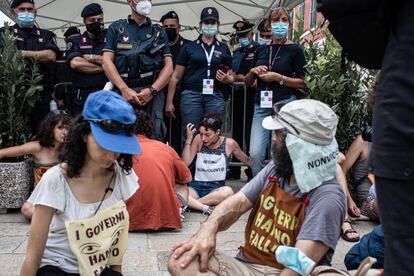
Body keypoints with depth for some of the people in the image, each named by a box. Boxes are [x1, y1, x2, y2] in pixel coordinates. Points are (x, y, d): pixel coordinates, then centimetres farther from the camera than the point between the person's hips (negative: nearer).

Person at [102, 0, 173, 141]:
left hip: (152, 91, 1)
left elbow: (168, 66, 9)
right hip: (123, 91, 0)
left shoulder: (159, 32, 16)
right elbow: (107, 62, 3)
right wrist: (124, 89, -10)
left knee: (153, 138, -5)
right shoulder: (116, 28, 12)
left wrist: (152, 90, -7)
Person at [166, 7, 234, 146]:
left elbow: (231, 76, 19)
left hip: (215, 96, 2)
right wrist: (169, 102, 1)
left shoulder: (224, 49, 16)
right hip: (191, 95, -2)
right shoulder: (189, 47, 10)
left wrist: (226, 79, -5)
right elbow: (176, 76, 7)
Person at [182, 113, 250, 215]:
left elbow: (247, 161, 16)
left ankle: (191, 203, -27)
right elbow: (185, 164, -1)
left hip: (216, 187, 0)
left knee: (228, 192, -38)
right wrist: (188, 140, -8)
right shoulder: (198, 140, 2)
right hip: (196, 186, 1)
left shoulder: (229, 143, -1)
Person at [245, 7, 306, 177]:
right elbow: (248, 82, 22)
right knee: (255, 153, -6)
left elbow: (303, 83, -3)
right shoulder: (261, 50, 15)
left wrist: (278, 77, -12)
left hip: (285, 104, -4)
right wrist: (253, 72, 1)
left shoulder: (294, 50, 3)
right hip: (261, 106, 4)